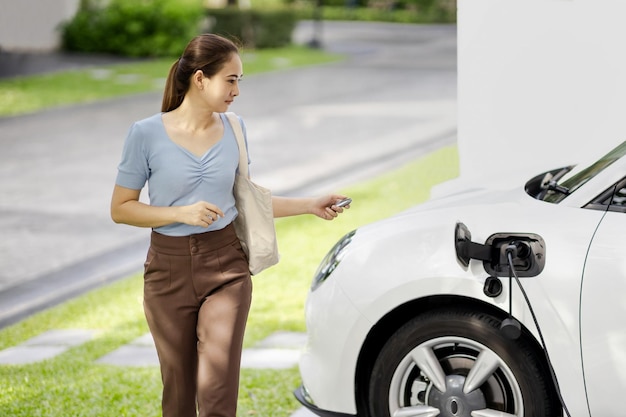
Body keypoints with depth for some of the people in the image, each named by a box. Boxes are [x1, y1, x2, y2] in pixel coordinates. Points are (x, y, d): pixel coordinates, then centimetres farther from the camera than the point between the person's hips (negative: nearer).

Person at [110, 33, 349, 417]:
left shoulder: (233, 129, 3)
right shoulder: (147, 134, -8)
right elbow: (121, 209, -5)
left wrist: (310, 205, 10)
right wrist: (181, 214, -17)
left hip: (226, 268, 1)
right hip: (170, 270, -1)